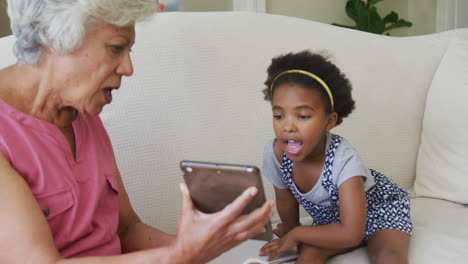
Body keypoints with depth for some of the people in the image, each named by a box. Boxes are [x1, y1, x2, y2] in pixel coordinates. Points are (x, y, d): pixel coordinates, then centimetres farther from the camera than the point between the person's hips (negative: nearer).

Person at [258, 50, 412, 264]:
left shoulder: (344, 160, -36)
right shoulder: (275, 153, -22)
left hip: (380, 208, -3)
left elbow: (351, 234, -36)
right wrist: (290, 235, 12)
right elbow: (285, 202, -2)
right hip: (331, 216, 4)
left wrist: (297, 234, -26)